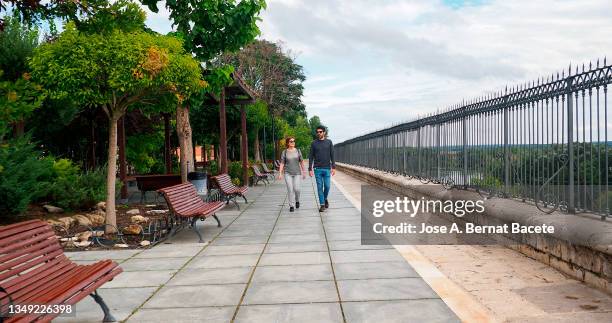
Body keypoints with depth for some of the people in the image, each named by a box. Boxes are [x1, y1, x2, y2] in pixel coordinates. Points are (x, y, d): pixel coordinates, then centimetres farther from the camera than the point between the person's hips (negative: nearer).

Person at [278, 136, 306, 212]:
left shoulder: (298, 151, 5)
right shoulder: (284, 152, 1)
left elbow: (301, 162, 9)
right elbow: (282, 163, 1)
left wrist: (303, 172, 9)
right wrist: (280, 173, -8)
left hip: (297, 173, 1)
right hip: (288, 173, -1)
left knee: (296, 189, -7)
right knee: (290, 189, -6)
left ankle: (297, 200, 22)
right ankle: (291, 206, 2)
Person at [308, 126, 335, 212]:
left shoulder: (329, 142, 4)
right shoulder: (314, 143, 4)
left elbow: (332, 155, 4)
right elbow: (311, 157, 4)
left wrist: (333, 167, -4)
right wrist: (310, 169, -3)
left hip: (327, 168, 0)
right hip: (317, 169, 0)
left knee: (327, 186, -1)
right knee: (320, 187, 1)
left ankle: (325, 199, 27)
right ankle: (322, 204, 9)